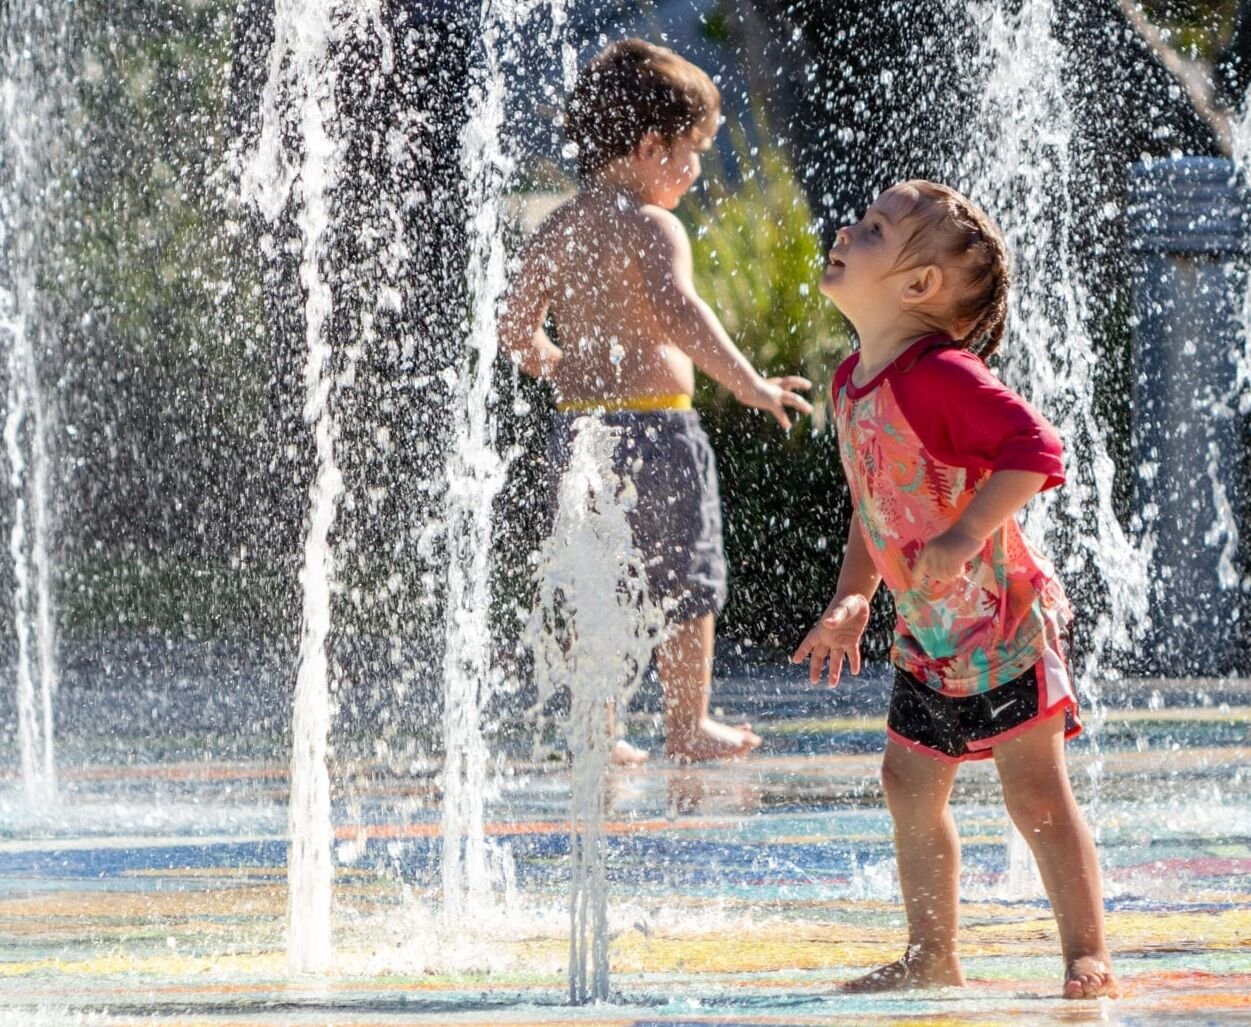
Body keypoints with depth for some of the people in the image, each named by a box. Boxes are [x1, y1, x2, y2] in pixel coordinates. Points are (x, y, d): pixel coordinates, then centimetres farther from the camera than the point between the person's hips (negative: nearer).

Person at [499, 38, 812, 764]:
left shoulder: (559, 231, 10)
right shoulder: (651, 227, -13)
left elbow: (518, 330, 15)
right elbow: (677, 310, -30)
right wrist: (748, 384, -32)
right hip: (654, 424, -7)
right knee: (686, 578, 6)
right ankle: (689, 724, 11)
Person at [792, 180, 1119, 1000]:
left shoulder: (939, 375, -22)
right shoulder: (854, 383, 7)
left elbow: (1035, 446, -30)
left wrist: (966, 537, -37)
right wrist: (853, 600, 15)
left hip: (1003, 622, -9)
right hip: (929, 634, 9)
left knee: (1035, 791, -7)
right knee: (911, 782, 13)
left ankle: (1090, 959, -2)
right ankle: (933, 960, 22)